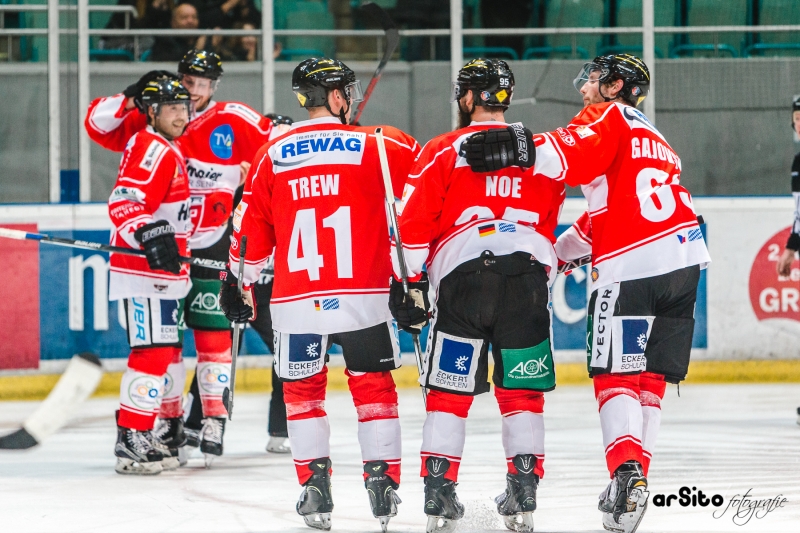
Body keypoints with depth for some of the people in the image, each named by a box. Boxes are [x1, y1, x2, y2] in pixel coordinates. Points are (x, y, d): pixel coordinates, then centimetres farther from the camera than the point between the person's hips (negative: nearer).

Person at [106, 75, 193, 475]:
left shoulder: (168, 150, 19)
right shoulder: (152, 150, -14)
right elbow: (123, 203, -27)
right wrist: (150, 235, -41)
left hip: (164, 272, 11)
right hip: (143, 274, -11)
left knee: (167, 352, 14)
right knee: (152, 353, -14)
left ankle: (144, 437, 20)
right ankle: (130, 442, -14)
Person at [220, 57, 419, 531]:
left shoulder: (271, 156, 5)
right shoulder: (375, 146, 0)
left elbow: (252, 227, 12)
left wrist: (239, 283, 23)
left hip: (296, 302, 1)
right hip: (363, 296, -1)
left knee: (303, 390, 15)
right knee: (374, 387, 11)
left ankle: (316, 490, 9)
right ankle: (383, 483, 6)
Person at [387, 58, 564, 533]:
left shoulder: (443, 151, 8)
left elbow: (415, 222, 1)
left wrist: (410, 283, 5)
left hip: (462, 277, -2)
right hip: (529, 275, 2)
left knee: (449, 389, 6)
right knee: (522, 391, 10)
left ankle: (439, 494, 1)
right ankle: (524, 495, 3)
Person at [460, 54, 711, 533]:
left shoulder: (610, 117, 3)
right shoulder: (654, 139, 30)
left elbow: (577, 152, -21)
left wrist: (521, 150, -32)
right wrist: (559, 251, 39)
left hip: (632, 268, -8)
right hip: (685, 260, 8)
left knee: (617, 375, -4)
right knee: (650, 377, 11)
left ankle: (627, 470, -21)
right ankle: (633, 485, 8)